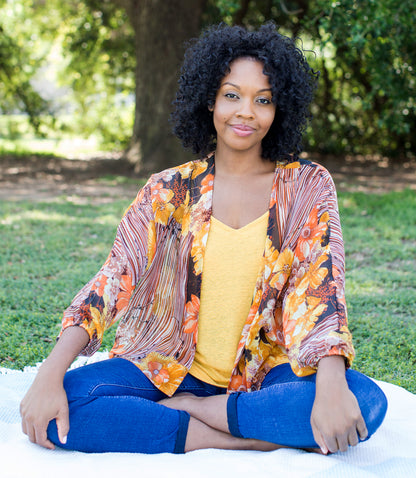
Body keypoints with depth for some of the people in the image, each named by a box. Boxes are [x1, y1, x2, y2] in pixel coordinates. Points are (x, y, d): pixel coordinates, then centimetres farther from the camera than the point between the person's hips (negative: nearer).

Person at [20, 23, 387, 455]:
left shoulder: (307, 187, 1)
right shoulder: (169, 191, 2)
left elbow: (320, 287, -10)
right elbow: (114, 279, -7)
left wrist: (331, 386, -28)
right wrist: (50, 375, -21)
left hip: (265, 374, 0)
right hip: (169, 367, 1)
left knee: (367, 402, -30)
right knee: (63, 407, -26)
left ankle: (188, 409, -17)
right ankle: (262, 437, -20)